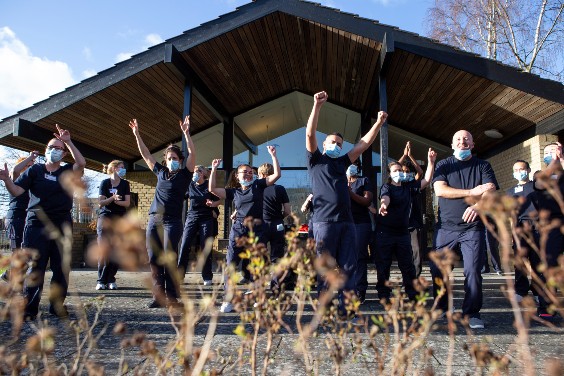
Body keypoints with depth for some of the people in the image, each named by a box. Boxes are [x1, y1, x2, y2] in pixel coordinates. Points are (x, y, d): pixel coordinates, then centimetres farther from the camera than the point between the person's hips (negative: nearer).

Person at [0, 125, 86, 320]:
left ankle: (57, 305, 14)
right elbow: (16, 190, -1)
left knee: (62, 268, 4)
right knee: (35, 268, -2)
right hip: (36, 225, -1)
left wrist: (68, 142, -13)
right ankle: (29, 308, 5)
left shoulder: (67, 172, 9)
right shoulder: (35, 170, 8)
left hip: (62, 226, 1)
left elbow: (81, 163, -12)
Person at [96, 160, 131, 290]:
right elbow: (100, 202, -3)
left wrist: (118, 201, -16)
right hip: (105, 217, -2)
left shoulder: (125, 184, 9)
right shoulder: (105, 183, 3)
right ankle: (101, 280, -4)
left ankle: (111, 279, 3)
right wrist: (112, 198, -19)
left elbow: (127, 203, 3)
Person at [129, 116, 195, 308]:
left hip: (172, 221, -5)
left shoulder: (184, 174, 4)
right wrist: (137, 135, 15)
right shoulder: (161, 172, 16)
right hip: (154, 219, 5)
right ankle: (158, 295, 9)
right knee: (154, 259, 2)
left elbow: (192, 154, -9)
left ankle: (171, 296, 0)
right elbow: (146, 154, 20)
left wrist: (186, 133, -18)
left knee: (169, 258, -6)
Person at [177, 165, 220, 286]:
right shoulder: (190, 185, 7)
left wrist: (212, 204, -15)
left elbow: (218, 201, 3)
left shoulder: (209, 185, -2)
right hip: (192, 217, 3)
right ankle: (179, 275, 4)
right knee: (185, 246, -4)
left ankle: (207, 277, 9)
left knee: (205, 248, -1)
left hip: (206, 219, -3)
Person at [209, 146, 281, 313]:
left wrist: (273, 155, -4)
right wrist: (214, 169, 5)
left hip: (257, 229, -1)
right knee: (230, 263, -9)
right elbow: (212, 189, 7)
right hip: (238, 229, 1)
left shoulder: (258, 185, 10)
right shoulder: (233, 192, 14)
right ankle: (228, 299, -6)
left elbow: (277, 175, 2)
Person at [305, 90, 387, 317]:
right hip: (324, 221, -6)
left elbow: (364, 143, 23)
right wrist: (317, 106, -12)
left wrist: (379, 123, 18)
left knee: (348, 266, 3)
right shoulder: (316, 159, 10)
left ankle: (345, 308, 9)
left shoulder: (342, 162, 25)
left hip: (346, 221, 6)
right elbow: (310, 134, -4)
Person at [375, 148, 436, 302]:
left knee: (408, 265, 9)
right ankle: (384, 295, 8)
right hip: (385, 232, -4)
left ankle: (413, 294, 17)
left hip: (403, 232, 4)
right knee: (383, 265, -1)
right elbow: (385, 198, -24)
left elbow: (427, 180, 7)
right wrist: (383, 205, -48)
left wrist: (431, 162, -6)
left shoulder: (409, 186, 11)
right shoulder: (386, 187, -2)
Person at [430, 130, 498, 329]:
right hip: (446, 227, 1)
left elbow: (491, 191, -4)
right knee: (437, 269, 0)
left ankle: (472, 313, 6)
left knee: (473, 270, -8)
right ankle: (441, 308, 18)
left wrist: (477, 205, -24)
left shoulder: (483, 166, 12)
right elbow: (440, 190, -5)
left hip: (472, 227, -1)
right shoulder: (444, 165, 11)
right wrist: (471, 192, -9)